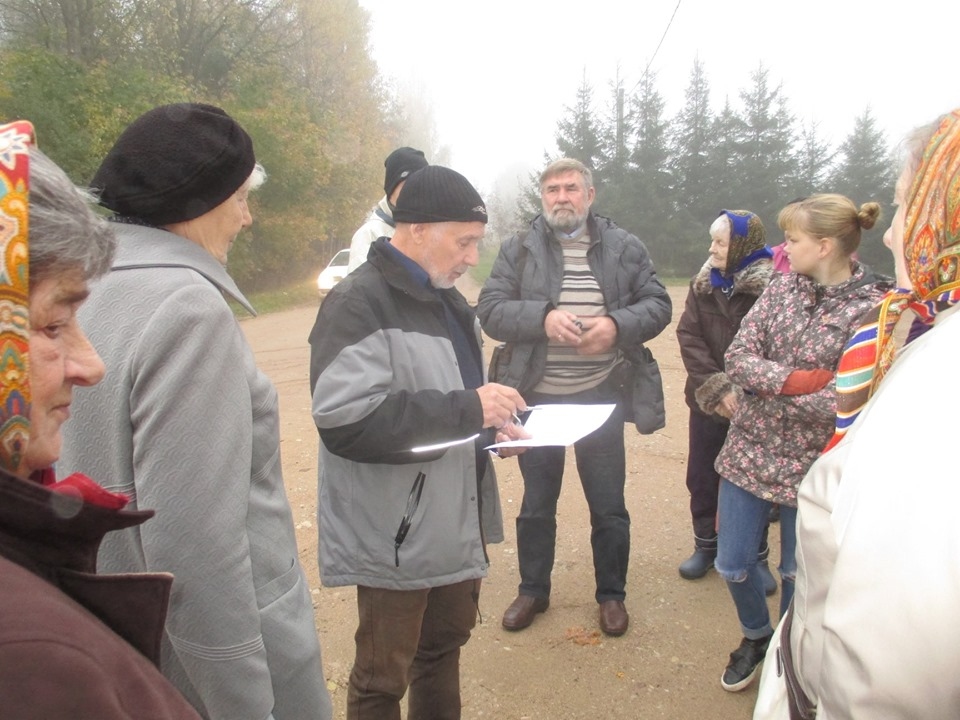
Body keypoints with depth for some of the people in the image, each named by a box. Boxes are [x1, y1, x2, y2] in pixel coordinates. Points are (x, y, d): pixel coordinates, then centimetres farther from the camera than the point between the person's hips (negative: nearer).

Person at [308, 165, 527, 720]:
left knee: (444, 650, 24)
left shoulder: (448, 301, 12)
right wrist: (467, 409, -26)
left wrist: (493, 421, 4)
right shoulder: (359, 304, -17)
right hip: (397, 533, -8)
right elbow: (346, 419, -27)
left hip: (456, 522, 9)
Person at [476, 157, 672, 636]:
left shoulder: (624, 248, 2)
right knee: (536, 503, 15)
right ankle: (533, 590, 34)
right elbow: (489, 310, -6)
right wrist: (543, 317, -22)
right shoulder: (518, 250, 1)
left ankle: (612, 594, 32)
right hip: (537, 399, 0)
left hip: (601, 398, 0)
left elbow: (658, 304, 2)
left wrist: (617, 325, -17)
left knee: (608, 505, 11)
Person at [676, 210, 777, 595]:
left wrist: (742, 392, -20)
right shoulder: (703, 284, 2)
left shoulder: (770, 287, -11)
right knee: (701, 477, 12)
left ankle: (757, 557, 24)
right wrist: (718, 386, -15)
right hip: (707, 400, 4)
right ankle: (705, 545, 31)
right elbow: (688, 336, -5)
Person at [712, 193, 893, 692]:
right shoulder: (783, 284, -1)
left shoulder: (873, 309, -14)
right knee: (733, 565, 13)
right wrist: (795, 379, -21)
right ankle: (756, 636, 44)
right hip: (748, 450, 4)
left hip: (808, 464, -4)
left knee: (796, 572, 16)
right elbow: (738, 356, -6)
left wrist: (764, 390, -16)